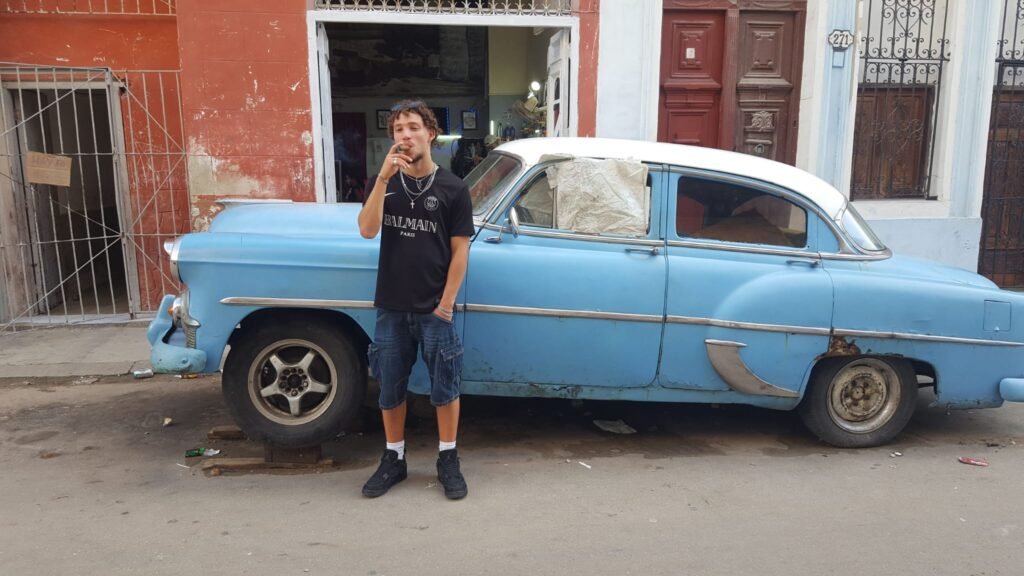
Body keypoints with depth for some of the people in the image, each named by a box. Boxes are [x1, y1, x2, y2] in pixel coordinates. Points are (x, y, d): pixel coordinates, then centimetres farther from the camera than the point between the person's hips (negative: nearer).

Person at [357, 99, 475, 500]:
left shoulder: (453, 189, -5)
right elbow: (367, 230, -12)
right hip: (391, 308, 3)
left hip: (435, 310, -2)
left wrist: (446, 304, -9)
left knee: (444, 386, 8)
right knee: (390, 389, 12)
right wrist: (384, 177, -21)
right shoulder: (385, 184, 4)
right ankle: (394, 459, 29)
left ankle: (448, 460, 24)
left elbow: (460, 251, -5)